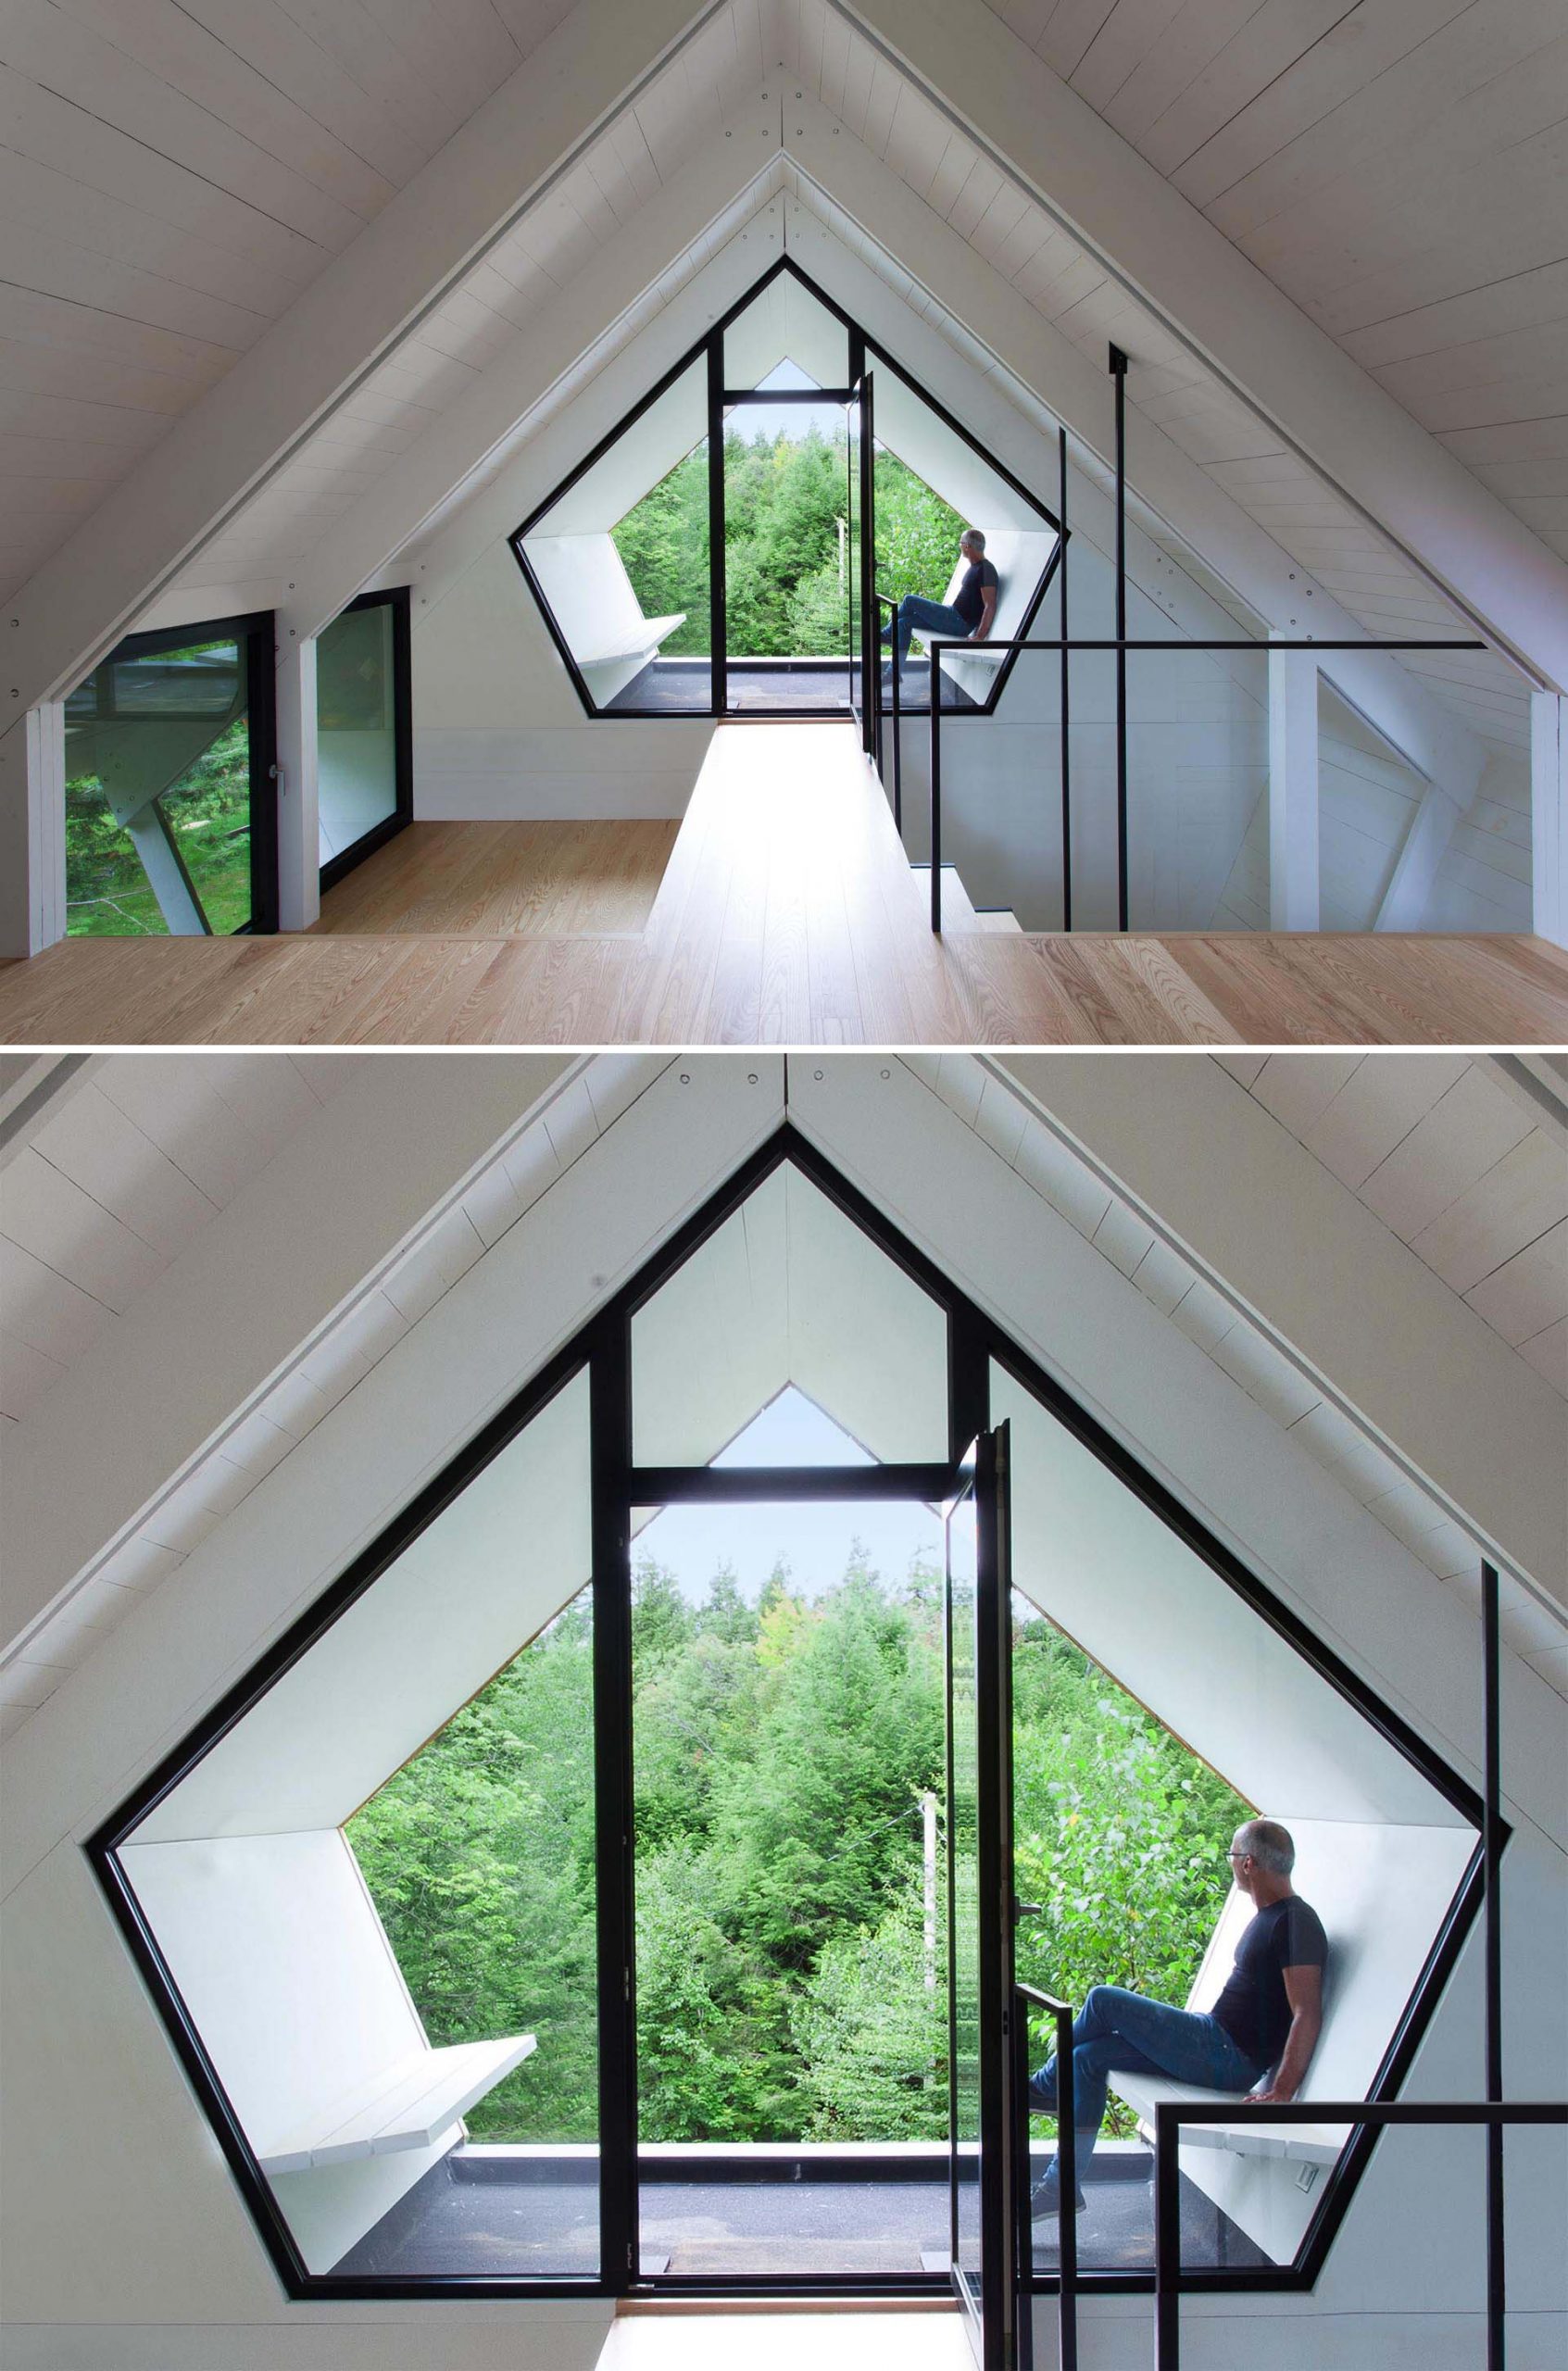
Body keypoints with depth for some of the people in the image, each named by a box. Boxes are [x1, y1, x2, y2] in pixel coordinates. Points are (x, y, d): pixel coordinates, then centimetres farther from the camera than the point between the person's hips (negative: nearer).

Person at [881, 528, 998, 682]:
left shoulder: (985, 570, -17)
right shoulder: (974, 567, 15)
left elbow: (990, 606, -25)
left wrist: (980, 637, -32)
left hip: (960, 623, -10)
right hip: (955, 618, 10)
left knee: (910, 600, -7)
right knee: (904, 622, 8)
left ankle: (887, 634, 18)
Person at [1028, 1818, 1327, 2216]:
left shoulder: (1296, 1923, -16)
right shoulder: (1268, 1916, 16)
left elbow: (1307, 2013, -24)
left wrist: (1283, 2091, -31)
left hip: (1230, 2056, -10)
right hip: (1217, 2045, 10)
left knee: (1104, 2001, -9)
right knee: (1088, 2056, 7)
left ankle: (1044, 2087, 14)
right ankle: (1061, 2186, 7)